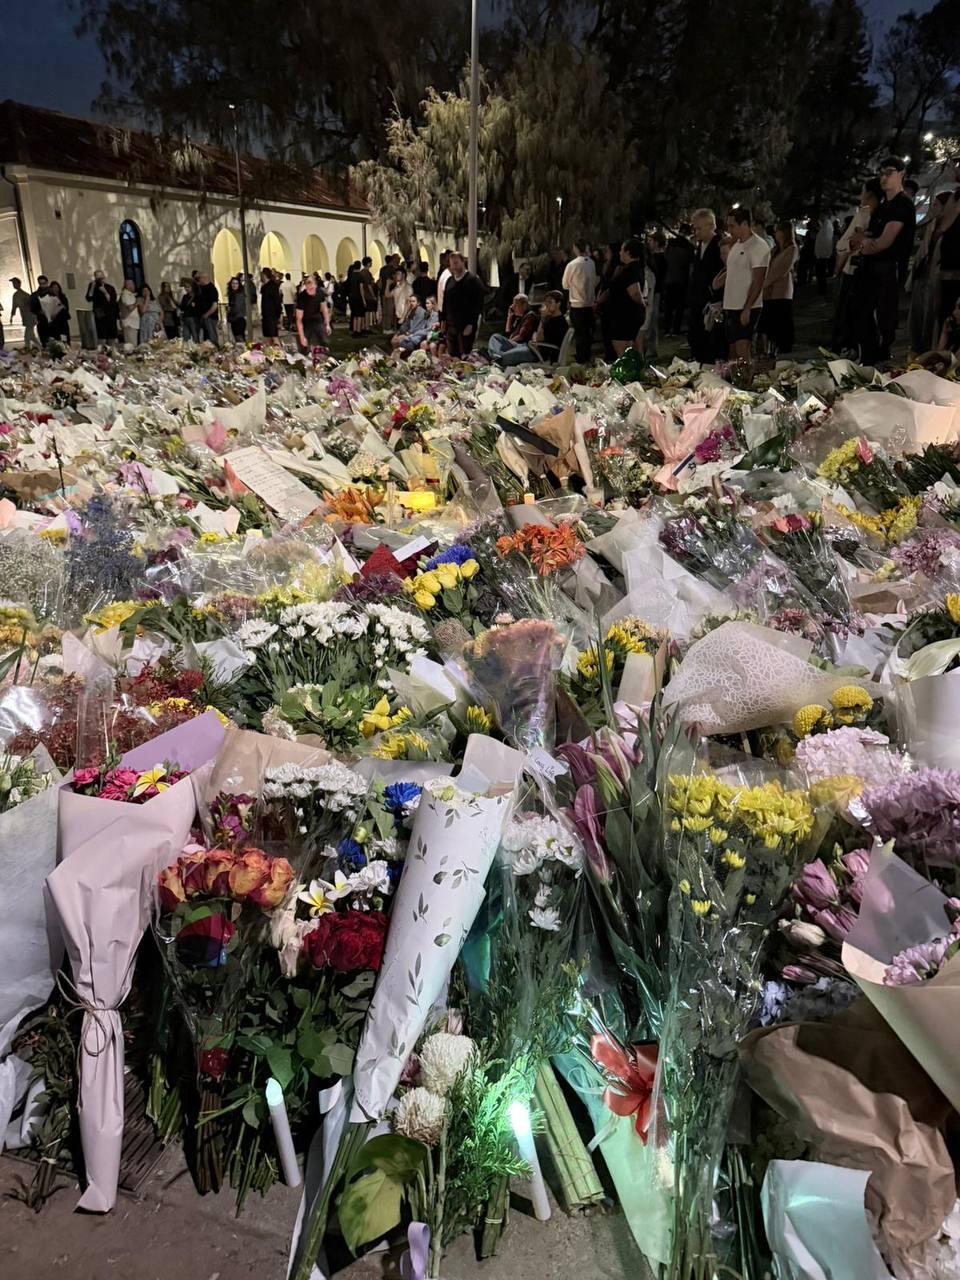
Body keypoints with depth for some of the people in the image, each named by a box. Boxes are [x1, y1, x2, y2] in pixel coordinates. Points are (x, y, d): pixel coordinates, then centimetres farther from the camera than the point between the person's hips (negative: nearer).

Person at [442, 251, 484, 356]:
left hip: (466, 326, -6)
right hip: (451, 325, 6)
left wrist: (471, 324, -16)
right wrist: (444, 320, 13)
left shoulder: (473, 280, -5)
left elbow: (478, 304, -11)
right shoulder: (450, 280, 15)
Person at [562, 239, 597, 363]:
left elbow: (565, 285, -3)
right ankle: (587, 360, 20)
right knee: (588, 333, 13)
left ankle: (580, 361, 6)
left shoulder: (572, 265, -14)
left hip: (577, 305, -4)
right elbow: (595, 282, 8)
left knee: (580, 334, 2)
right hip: (590, 303, 4)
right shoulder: (592, 263, -2)